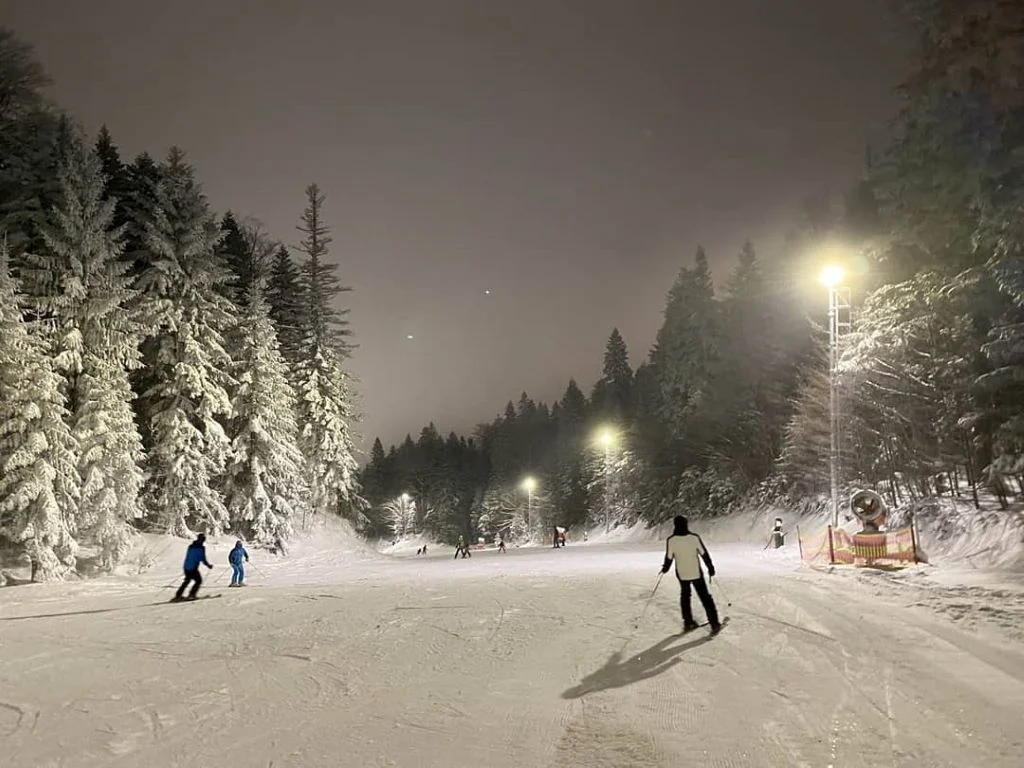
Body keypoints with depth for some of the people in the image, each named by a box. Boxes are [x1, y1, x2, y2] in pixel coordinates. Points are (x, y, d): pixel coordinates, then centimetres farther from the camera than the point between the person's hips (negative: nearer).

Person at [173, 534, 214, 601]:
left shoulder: (190, 546, 11)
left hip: (186, 568, 7)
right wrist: (208, 565, 5)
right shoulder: (201, 548, -9)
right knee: (199, 580, 9)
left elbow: (187, 557, 18)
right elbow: (203, 559, -10)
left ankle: (178, 595, 21)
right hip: (193, 568, -7)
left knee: (187, 581, 23)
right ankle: (191, 595, -1)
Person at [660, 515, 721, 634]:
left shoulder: (671, 540, -13)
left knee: (685, 596, 21)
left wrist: (665, 568, 15)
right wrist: (710, 568, 6)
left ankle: (688, 622, 24)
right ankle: (714, 623, 7)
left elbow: (669, 558, -5)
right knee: (705, 597, 8)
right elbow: (704, 554, -7)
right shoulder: (694, 538, -14)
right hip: (696, 573, -1)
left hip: (682, 574, 1)